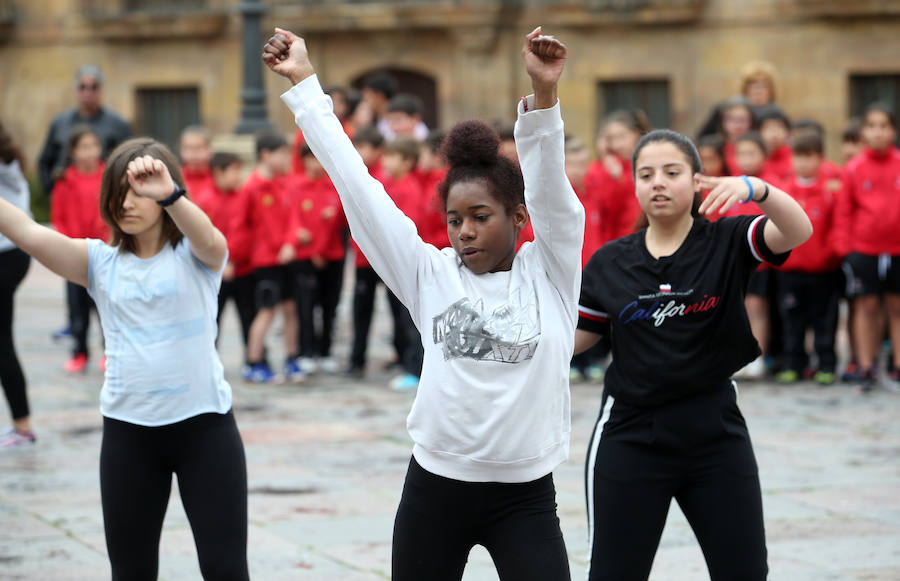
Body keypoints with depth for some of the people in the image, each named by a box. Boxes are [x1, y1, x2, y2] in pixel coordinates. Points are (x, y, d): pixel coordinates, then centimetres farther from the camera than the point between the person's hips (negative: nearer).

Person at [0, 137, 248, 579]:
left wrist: (170, 195, -47)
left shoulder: (194, 255, -2)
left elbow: (212, 242, -26)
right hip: (127, 431, 3)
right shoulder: (100, 262, 5)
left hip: (204, 424, -3)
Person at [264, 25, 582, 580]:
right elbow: (356, 185, 3)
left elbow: (550, 186, -14)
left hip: (525, 497, -2)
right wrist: (304, 82, 3)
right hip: (435, 487, 2)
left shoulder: (549, 273, 0)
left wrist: (544, 92, -30)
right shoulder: (430, 274, 3)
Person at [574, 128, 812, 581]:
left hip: (715, 434, 0)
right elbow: (576, 337, 11)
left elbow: (797, 231, -22)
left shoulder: (728, 243, -4)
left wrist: (753, 189, -41)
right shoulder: (608, 263, 2)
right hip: (631, 436, 1)